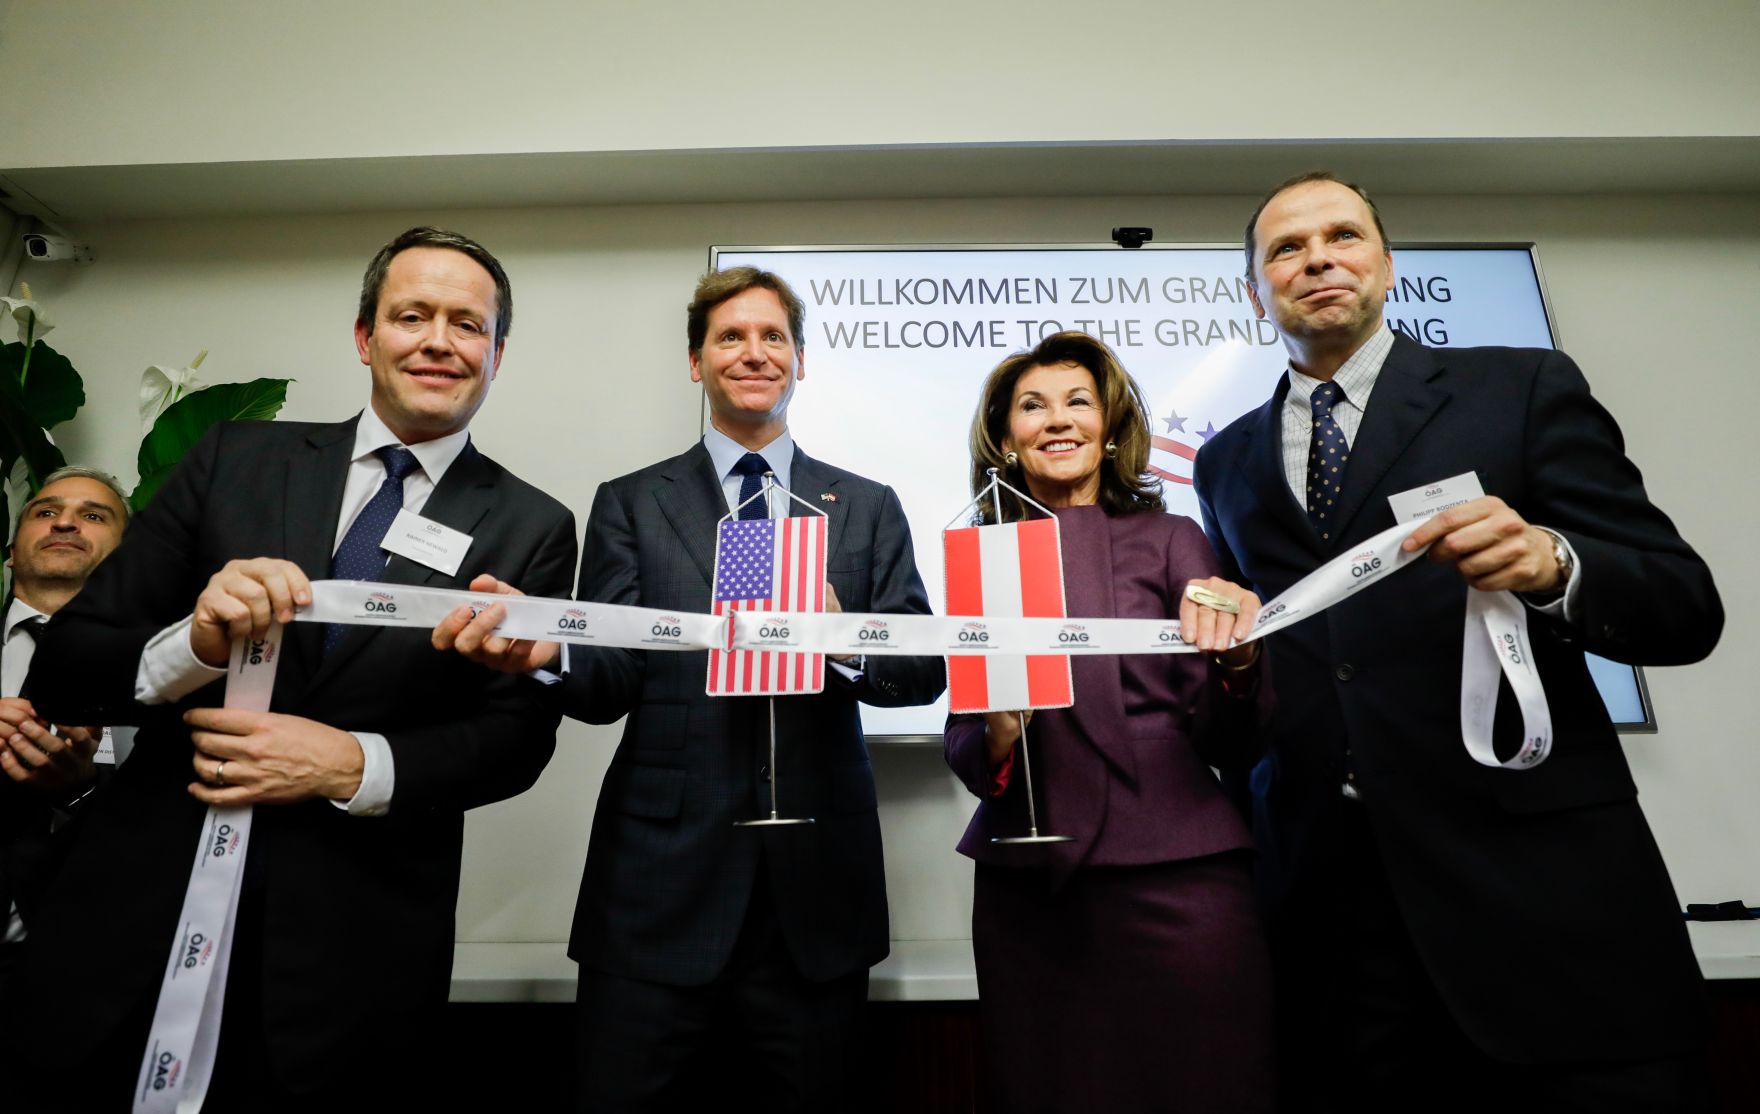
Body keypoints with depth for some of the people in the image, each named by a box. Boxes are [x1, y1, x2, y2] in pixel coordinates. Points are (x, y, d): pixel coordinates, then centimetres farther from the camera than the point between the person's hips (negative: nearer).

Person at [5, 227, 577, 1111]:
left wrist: (355, 765, -18)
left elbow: (519, 735, -4)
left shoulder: (530, 528, -3)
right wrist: (193, 644, -20)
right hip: (137, 919, 2)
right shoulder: (234, 459, 2)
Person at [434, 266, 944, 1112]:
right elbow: (609, 682, -3)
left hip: (817, 892, 2)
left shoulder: (868, 508, 7)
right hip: (659, 889, 0)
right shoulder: (631, 504, 6)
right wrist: (545, 650, -25)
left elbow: (927, 668, 2)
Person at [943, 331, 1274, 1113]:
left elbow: (1230, 742, -2)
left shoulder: (1170, 539, 2)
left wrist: (1235, 659, -22)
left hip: (1172, 871, -1)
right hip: (1024, 881, 2)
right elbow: (961, 742, 9)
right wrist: (997, 738, -13)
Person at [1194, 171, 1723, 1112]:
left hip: (1535, 883, -2)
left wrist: (1552, 562, -22)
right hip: (1322, 890, 3)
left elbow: (1686, 611, -2)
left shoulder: (1524, 388, 3)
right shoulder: (1226, 463, 13)